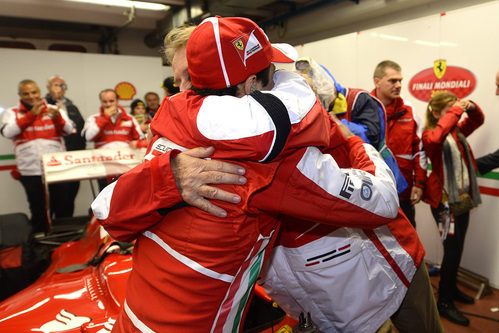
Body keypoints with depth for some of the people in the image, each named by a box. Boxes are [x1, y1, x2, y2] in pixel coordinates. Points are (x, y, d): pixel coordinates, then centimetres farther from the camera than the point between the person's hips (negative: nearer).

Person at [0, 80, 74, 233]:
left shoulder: (54, 109, 7)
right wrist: (31, 115, -19)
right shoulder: (13, 113, 7)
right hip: (30, 172, 0)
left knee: (63, 209, 5)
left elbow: (69, 130, -5)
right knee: (39, 211, 8)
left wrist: (57, 117, -26)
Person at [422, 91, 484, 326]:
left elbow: (478, 119, 24)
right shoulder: (430, 133, -13)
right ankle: (444, 301, 11)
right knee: (452, 249, -5)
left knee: (457, 247, 19)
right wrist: (455, 112, -29)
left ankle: (451, 287, 37)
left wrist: (470, 106, 2)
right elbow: (435, 139, -36)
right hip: (444, 200, -8)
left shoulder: (458, 130, 9)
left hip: (462, 197, 8)